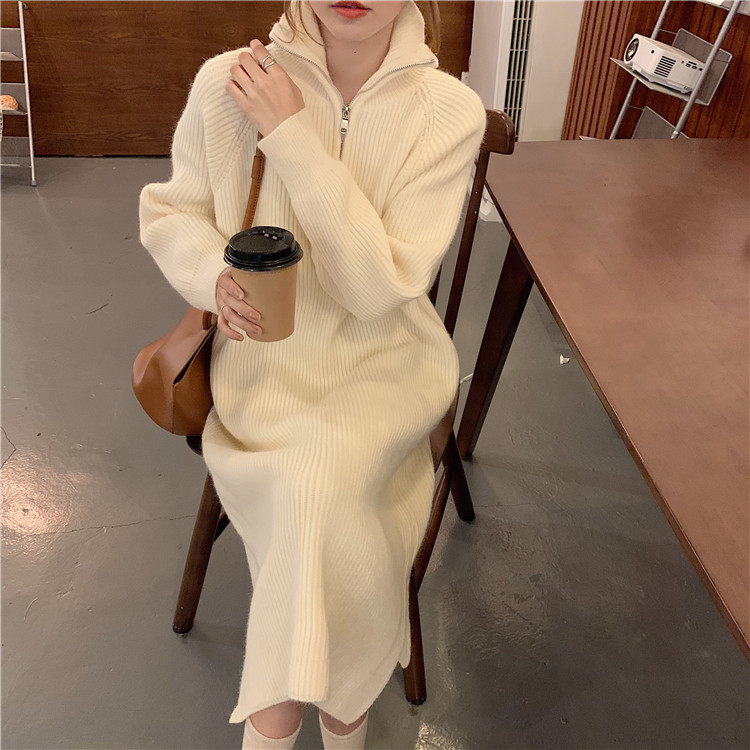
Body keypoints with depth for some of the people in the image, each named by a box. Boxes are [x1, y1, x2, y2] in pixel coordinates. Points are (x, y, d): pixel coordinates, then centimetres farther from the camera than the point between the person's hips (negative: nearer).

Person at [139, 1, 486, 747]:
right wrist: (214, 272, -16)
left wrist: (291, 134, -19)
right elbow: (168, 211, 7)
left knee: (316, 471, -29)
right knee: (328, 505, -24)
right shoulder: (226, 82, -7)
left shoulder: (450, 111, -10)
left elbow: (378, 287, -18)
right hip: (267, 361, 1)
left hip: (384, 360, 0)